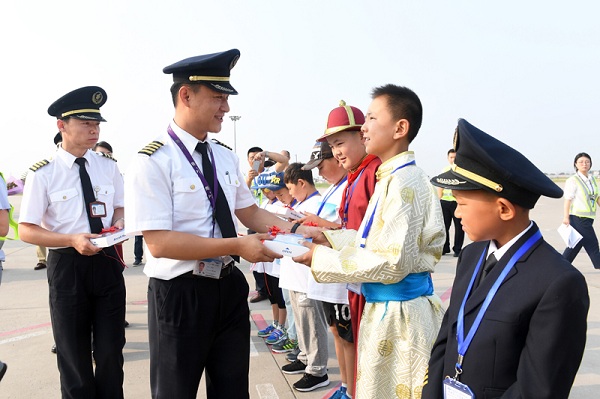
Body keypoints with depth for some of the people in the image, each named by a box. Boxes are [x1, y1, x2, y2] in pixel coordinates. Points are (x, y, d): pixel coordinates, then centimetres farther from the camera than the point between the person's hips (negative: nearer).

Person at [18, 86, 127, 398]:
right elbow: (26, 231, -9)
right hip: (67, 265, -3)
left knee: (111, 351, 11)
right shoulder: (43, 174, -9)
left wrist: (118, 223, -8)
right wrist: (72, 240, -23)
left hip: (107, 261, 3)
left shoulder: (108, 167, 3)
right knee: (74, 355, 12)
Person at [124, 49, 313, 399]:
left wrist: (294, 230, -2)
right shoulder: (153, 162, -16)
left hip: (230, 288, 7)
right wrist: (237, 246, -24)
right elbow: (159, 242, -22)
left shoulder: (226, 157, 7)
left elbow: (249, 212, 15)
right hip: (179, 295, -6)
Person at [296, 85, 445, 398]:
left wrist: (322, 258, -18)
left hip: (398, 314, -9)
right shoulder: (391, 178, 10)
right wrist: (328, 236, 7)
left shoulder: (404, 182, -20)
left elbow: (392, 263, -24)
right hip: (386, 308, 9)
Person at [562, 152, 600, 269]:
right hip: (578, 218, -8)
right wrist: (566, 217, -19)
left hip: (589, 218, 8)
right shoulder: (573, 181, -10)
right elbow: (568, 199, -13)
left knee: (576, 244, 12)